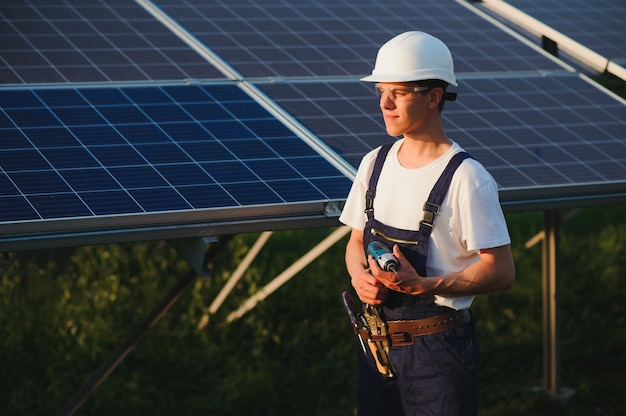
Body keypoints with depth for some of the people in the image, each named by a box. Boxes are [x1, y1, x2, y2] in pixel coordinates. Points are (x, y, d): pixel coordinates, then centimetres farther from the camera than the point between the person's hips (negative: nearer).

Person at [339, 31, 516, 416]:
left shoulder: (467, 179, -14)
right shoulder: (374, 164, 7)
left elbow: (501, 272, -15)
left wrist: (422, 285, -24)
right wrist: (360, 276, -6)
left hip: (439, 348, -6)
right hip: (377, 341, 6)